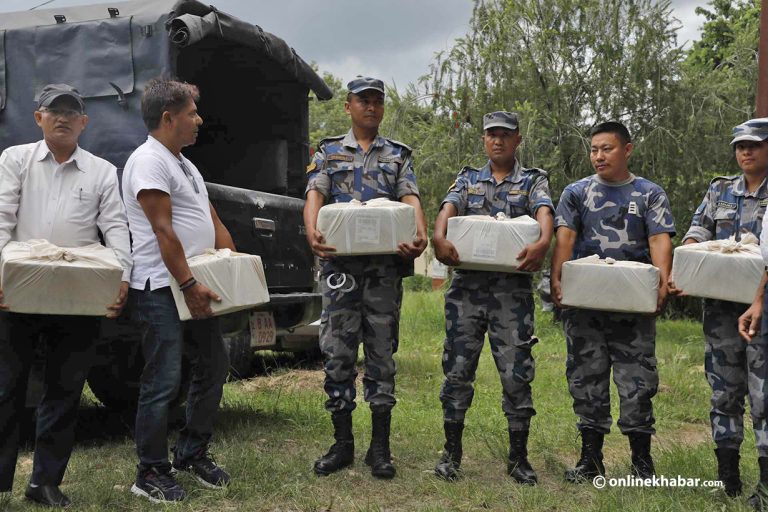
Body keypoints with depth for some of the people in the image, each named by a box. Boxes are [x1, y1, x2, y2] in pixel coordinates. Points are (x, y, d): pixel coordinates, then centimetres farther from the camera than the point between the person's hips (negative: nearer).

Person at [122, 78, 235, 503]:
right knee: (164, 380, -5)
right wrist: (188, 284, -22)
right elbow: (163, 230, -19)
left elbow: (212, 219, 20)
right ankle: (151, 474, 7)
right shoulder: (149, 161, -12)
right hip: (162, 289, -10)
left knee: (213, 367, 14)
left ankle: (192, 453, 27)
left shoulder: (184, 164, 19)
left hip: (195, 289, 10)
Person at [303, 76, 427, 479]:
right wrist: (312, 231, -27)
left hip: (385, 265, 0)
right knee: (337, 355, 3)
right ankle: (342, 443, 15)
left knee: (381, 354, 4)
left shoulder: (398, 155, 13)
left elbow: (410, 198, -3)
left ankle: (380, 447, 13)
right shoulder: (328, 152, 11)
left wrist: (420, 234, -25)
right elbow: (315, 194, -4)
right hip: (340, 265, 0)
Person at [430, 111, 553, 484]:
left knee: (517, 373, 0)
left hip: (513, 288, -1)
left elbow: (544, 212, -10)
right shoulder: (468, 179, 15)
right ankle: (451, 453, 15)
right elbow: (449, 208, -4)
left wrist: (543, 242, -33)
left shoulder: (533, 181, 10)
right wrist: (439, 237, -27)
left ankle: (518, 458, 13)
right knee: (457, 369, 4)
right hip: (467, 285, 2)